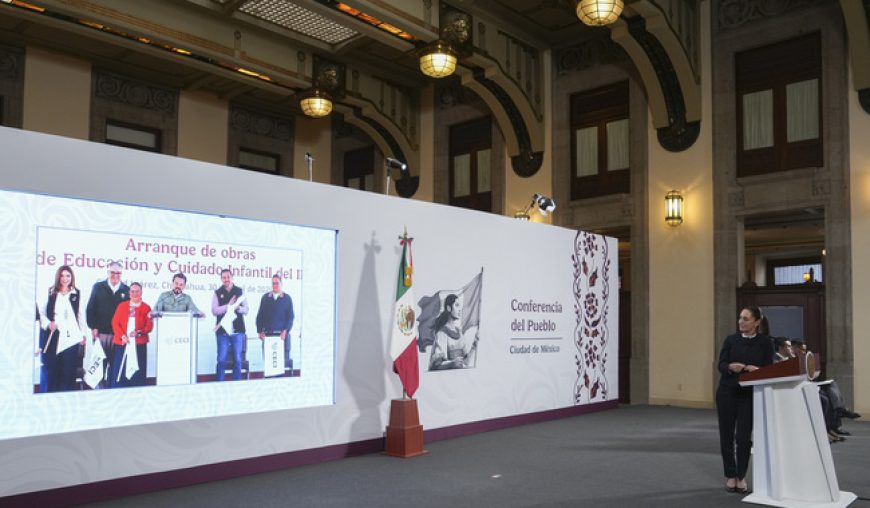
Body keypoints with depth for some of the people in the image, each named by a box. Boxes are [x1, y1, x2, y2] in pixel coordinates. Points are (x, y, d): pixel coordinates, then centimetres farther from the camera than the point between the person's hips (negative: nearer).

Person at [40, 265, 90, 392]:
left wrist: (84, 333, 10)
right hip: (53, 336, 0)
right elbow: (43, 313, 7)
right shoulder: (51, 293, 5)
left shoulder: (76, 294, 8)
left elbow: (80, 315, 11)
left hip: (71, 337, 0)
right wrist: (48, 324, -11)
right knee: (52, 370, 1)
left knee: (69, 371, 1)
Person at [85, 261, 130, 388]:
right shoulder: (98, 287, 7)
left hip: (119, 333, 0)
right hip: (101, 332, 0)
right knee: (100, 362, 2)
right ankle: (99, 386, 10)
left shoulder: (126, 290, 6)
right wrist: (93, 327, -3)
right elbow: (90, 308, 5)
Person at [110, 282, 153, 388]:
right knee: (119, 370, -1)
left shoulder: (146, 308, 6)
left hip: (139, 343, -1)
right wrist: (122, 336, -9)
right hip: (122, 343, 1)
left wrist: (139, 332, -18)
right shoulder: (122, 306, 12)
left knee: (137, 370, -1)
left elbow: (149, 326, 0)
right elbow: (115, 322, 6)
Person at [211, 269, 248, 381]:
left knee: (237, 359, 5)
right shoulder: (217, 293, 5)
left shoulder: (239, 291, 8)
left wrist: (238, 307, -15)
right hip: (222, 330, -1)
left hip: (238, 330, 1)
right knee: (221, 359, 1)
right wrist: (228, 305, -16)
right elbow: (214, 311, -6)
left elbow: (246, 309, 5)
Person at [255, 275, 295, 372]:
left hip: (282, 334, -1)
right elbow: (260, 316, 11)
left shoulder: (287, 298, 7)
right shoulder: (265, 297, 11)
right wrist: (260, 331, 0)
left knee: (285, 359, -3)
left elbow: (290, 317, 3)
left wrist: (285, 331, -9)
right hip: (268, 334, 1)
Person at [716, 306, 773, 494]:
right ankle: (730, 476, 19)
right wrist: (731, 367, -26)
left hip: (749, 394, -1)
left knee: (744, 436, -5)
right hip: (727, 392, 2)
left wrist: (755, 369, -25)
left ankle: (741, 477, 14)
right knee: (726, 435, 4)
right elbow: (721, 364, -4)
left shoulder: (765, 342, 1)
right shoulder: (731, 339, 4)